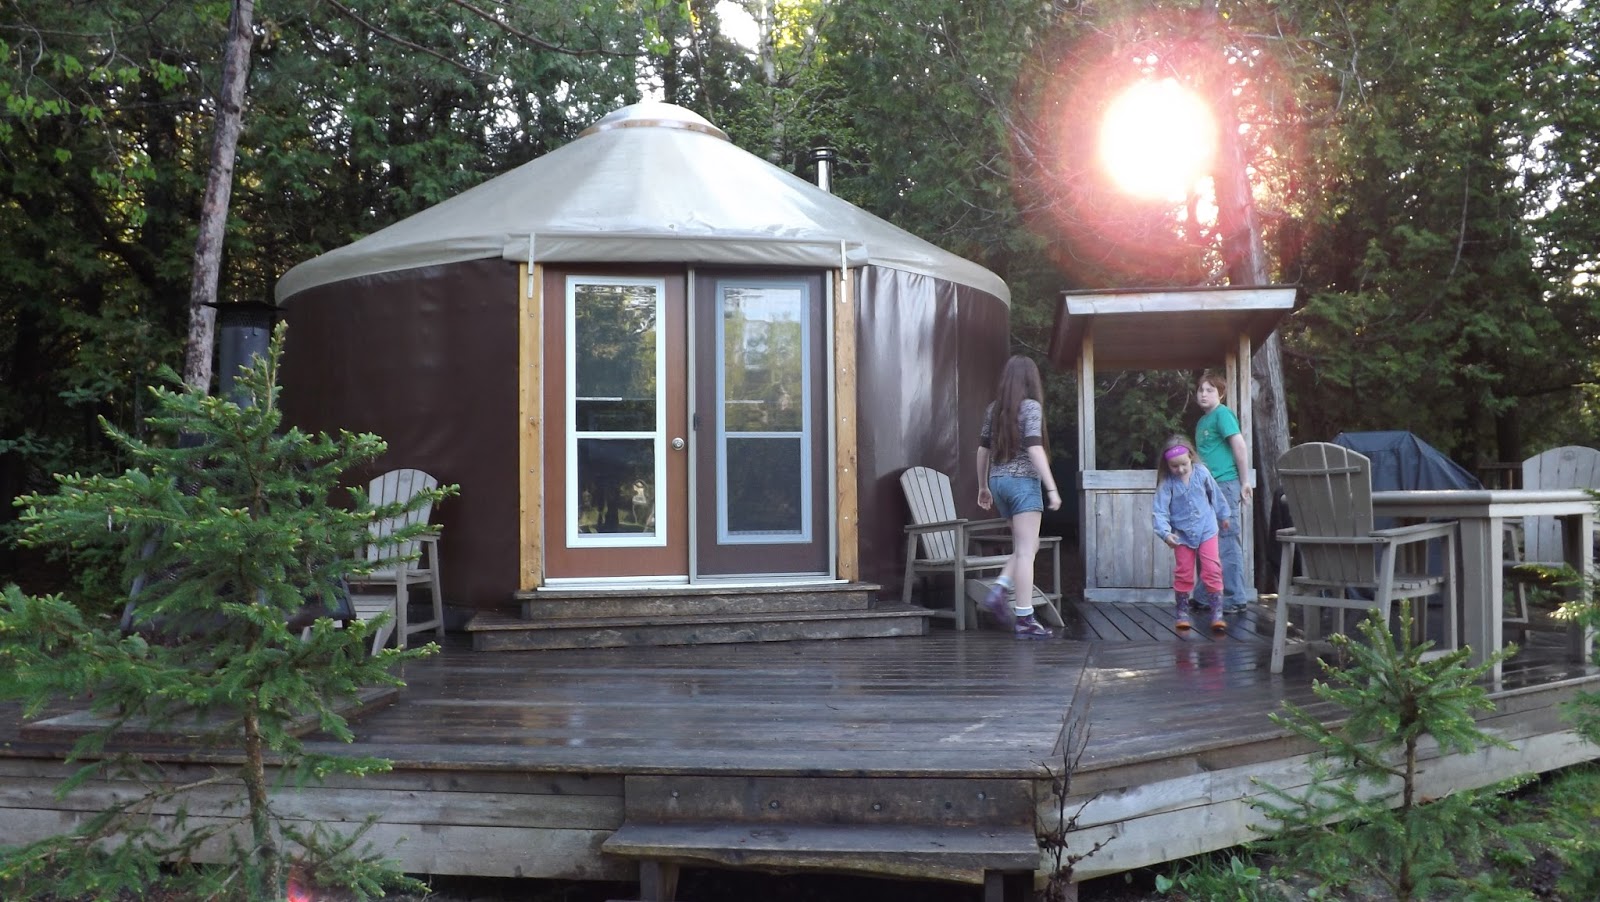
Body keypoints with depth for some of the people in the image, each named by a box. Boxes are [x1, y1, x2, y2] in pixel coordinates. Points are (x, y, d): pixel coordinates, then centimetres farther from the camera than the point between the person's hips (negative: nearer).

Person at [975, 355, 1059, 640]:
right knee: (1025, 550, -5)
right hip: (1023, 481, -7)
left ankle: (999, 592, 1)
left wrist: (983, 486, 23)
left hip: (998, 480, 7)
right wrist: (1051, 487, -16)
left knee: (1027, 546, 18)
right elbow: (1034, 449, -16)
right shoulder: (1031, 406, -7)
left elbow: (983, 450, 15)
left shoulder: (994, 408, 12)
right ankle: (1024, 619, -6)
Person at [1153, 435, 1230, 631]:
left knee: (1212, 570, -6)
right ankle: (1182, 613, 18)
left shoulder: (1202, 472, -7)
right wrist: (1165, 533, -32)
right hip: (1182, 533, -1)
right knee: (1183, 574, 6)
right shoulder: (1166, 483, -13)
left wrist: (1223, 515, 23)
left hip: (1206, 529, 1)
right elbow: (1160, 510, -18)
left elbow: (1215, 495, 10)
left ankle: (1217, 613, -2)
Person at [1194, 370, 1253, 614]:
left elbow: (1239, 445, -12)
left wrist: (1244, 481, -12)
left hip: (1225, 484, -9)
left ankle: (1235, 598, -2)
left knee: (1227, 543, -6)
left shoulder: (1222, 414, -6)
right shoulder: (1202, 421, 19)